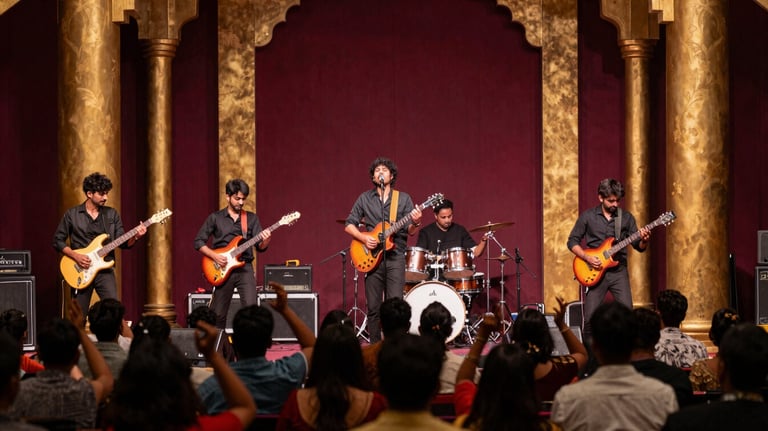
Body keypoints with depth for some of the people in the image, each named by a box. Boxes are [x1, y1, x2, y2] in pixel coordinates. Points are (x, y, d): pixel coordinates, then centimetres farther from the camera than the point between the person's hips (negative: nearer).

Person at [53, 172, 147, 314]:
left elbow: (123, 242, 4)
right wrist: (75, 256, -11)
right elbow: (58, 241, 3)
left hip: (104, 270, 1)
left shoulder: (112, 214, 8)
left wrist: (135, 237, -16)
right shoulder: (72, 215, 1)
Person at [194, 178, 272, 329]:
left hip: (245, 268, 0)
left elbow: (260, 247, 4)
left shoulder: (251, 218, 10)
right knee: (218, 313, 3)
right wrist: (214, 256, -10)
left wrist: (265, 241, -19)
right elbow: (198, 242, 5)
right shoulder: (215, 218, 6)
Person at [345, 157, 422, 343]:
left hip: (395, 256, -1)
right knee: (373, 307, 2)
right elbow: (349, 224, 9)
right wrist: (363, 238, -8)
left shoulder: (404, 198, 9)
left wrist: (415, 223, -18)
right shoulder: (364, 198, 10)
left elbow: (409, 231, 5)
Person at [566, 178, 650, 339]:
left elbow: (639, 247, 6)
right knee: (590, 318, -7)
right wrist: (587, 258, -10)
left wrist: (644, 241, -17)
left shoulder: (626, 217, 6)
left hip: (618, 271, 1)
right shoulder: (587, 216, 3)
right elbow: (572, 241, 5)